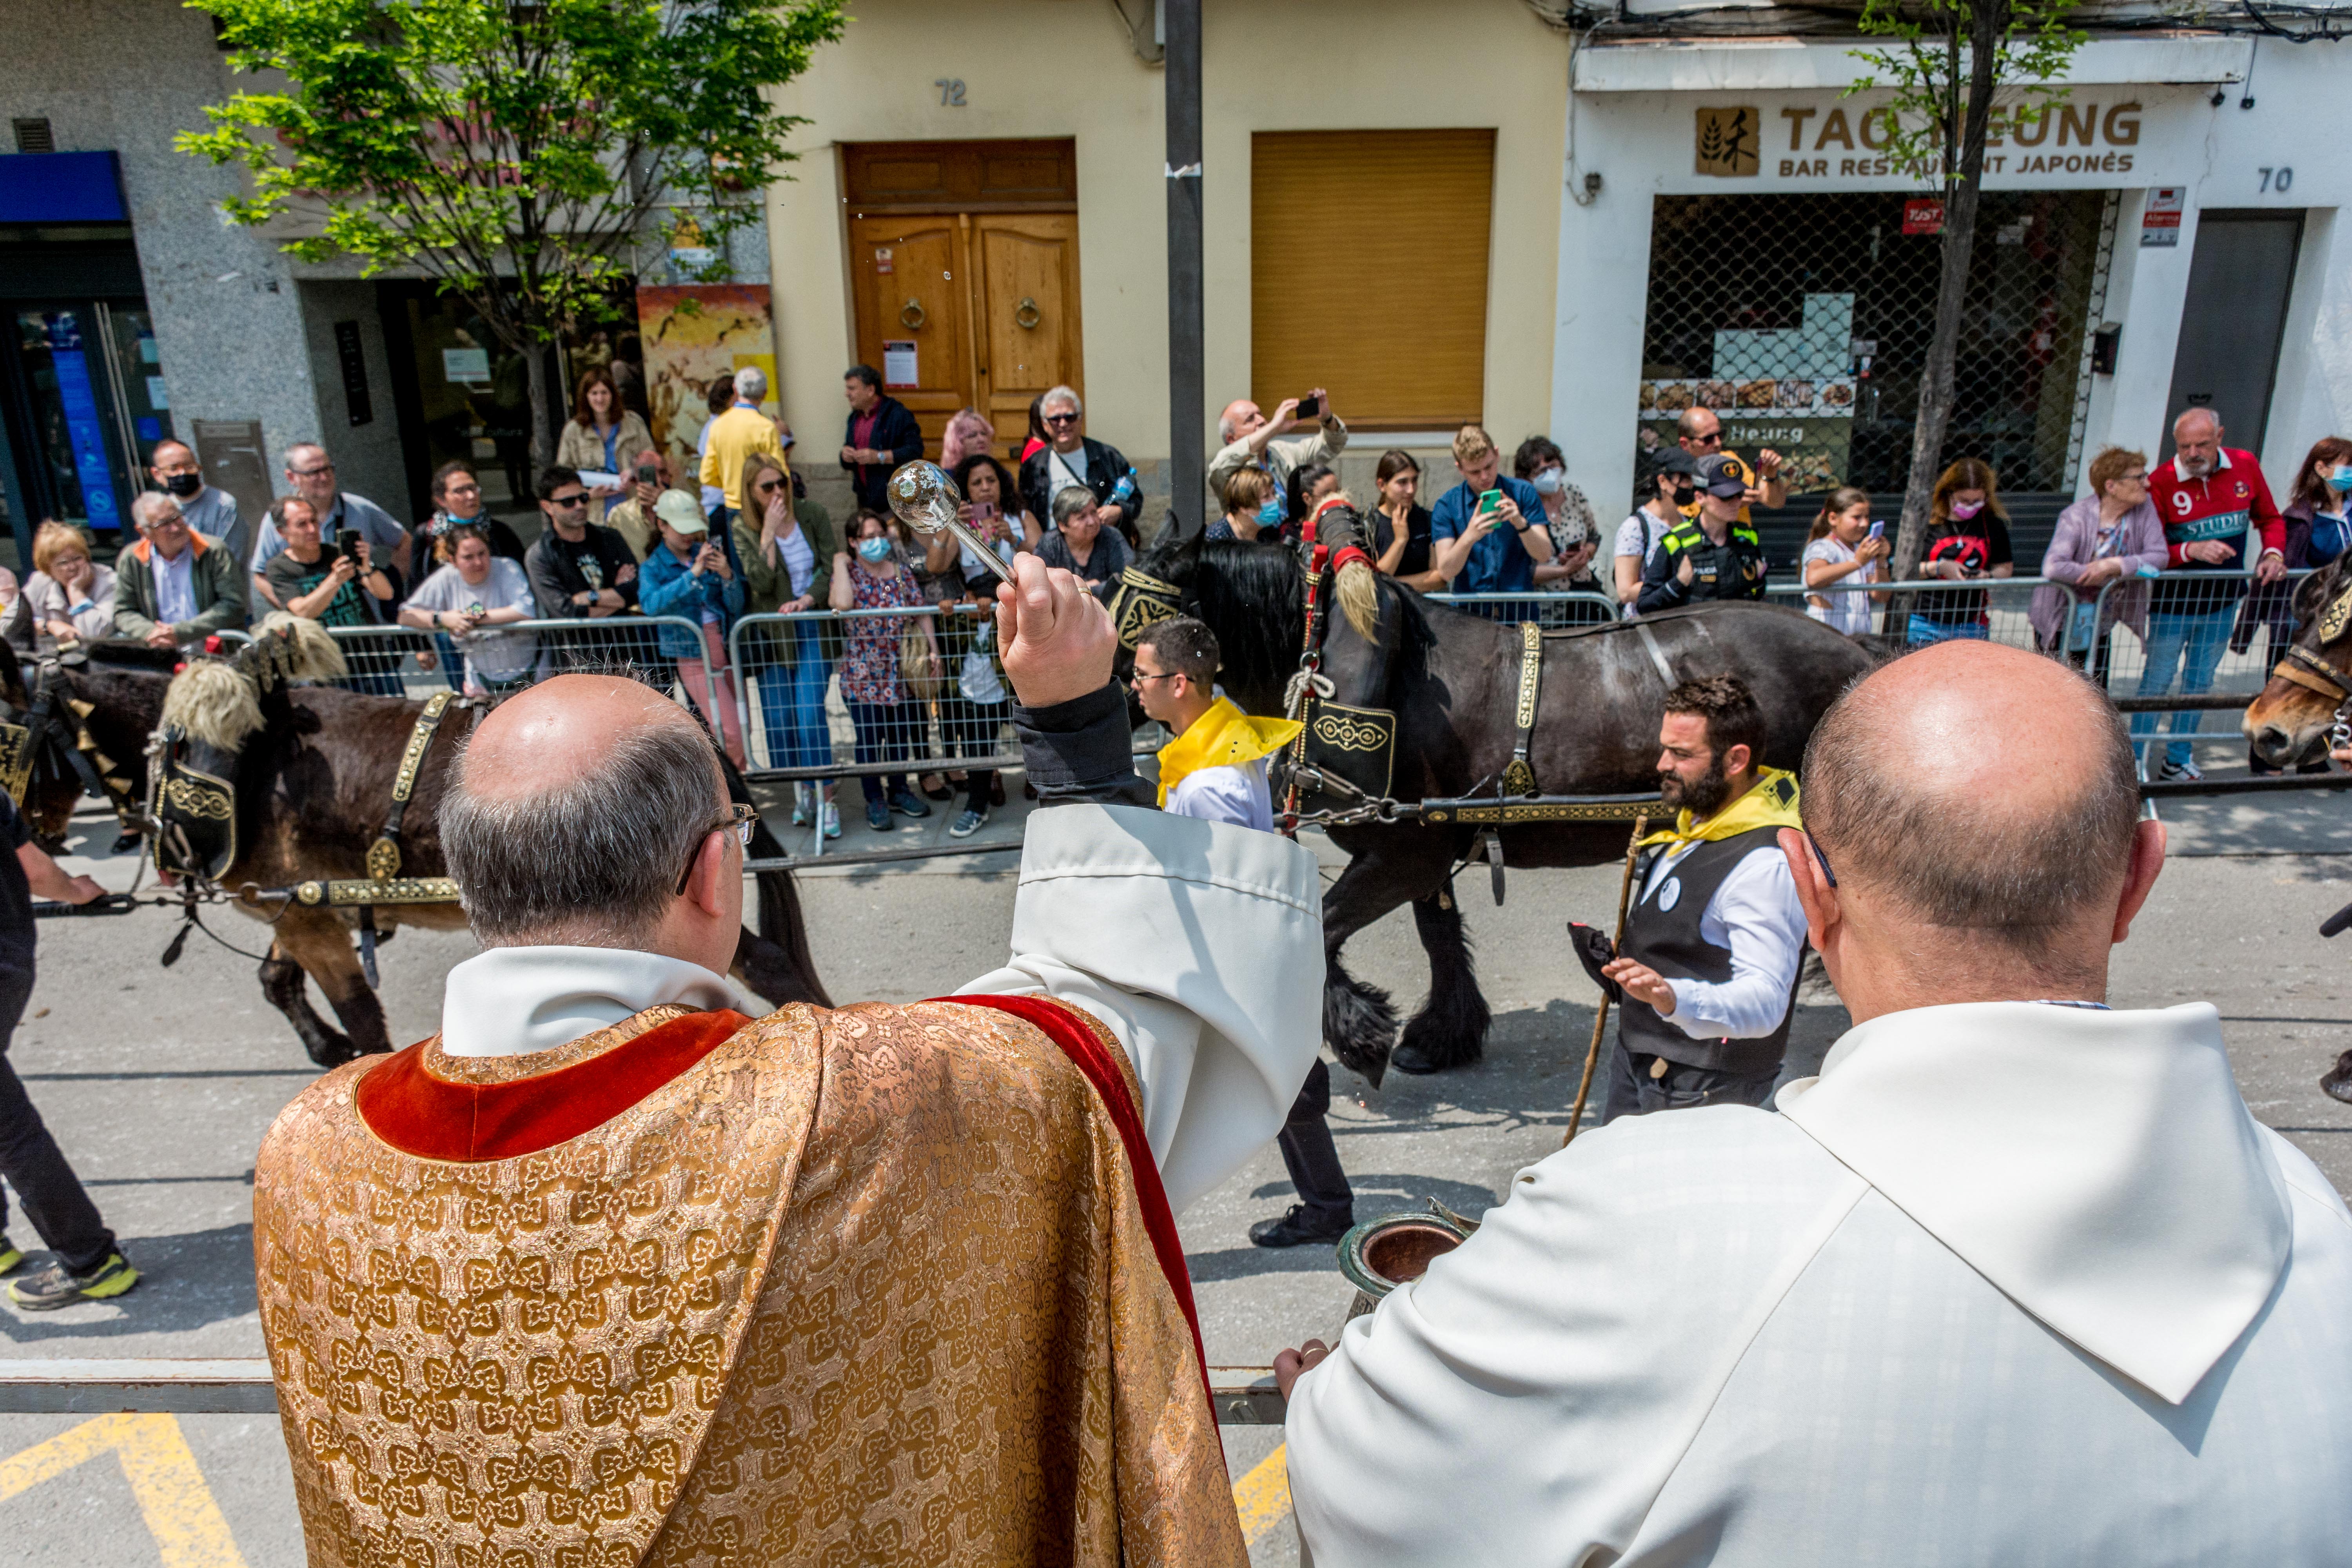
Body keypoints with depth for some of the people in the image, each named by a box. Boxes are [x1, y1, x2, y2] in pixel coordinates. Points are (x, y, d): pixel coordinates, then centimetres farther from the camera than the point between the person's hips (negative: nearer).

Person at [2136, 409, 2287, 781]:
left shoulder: (2245, 466, -4)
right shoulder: (2161, 482, -17)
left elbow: (2270, 519, 10)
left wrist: (2273, 554, -8)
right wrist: (2192, 550, -33)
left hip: (2222, 603, 5)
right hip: (2172, 604, -4)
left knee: (2199, 684, 15)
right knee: (2156, 683, 1)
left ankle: (2178, 761, 27)